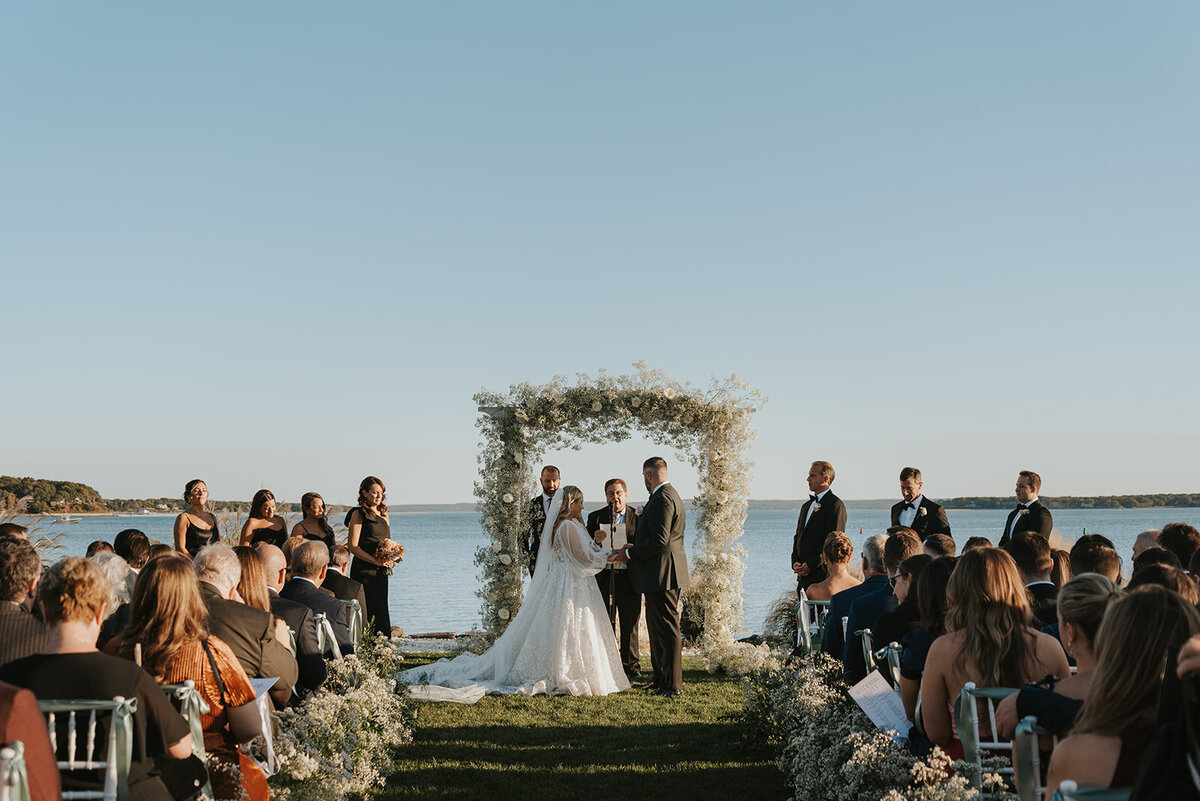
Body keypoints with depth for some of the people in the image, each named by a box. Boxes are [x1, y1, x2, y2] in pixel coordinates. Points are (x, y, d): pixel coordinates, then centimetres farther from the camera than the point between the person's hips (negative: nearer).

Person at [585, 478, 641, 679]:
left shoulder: (636, 517, 4)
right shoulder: (596, 517, 7)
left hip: (628, 577, -1)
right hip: (604, 577, 1)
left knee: (630, 624, 4)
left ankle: (632, 667, 15)